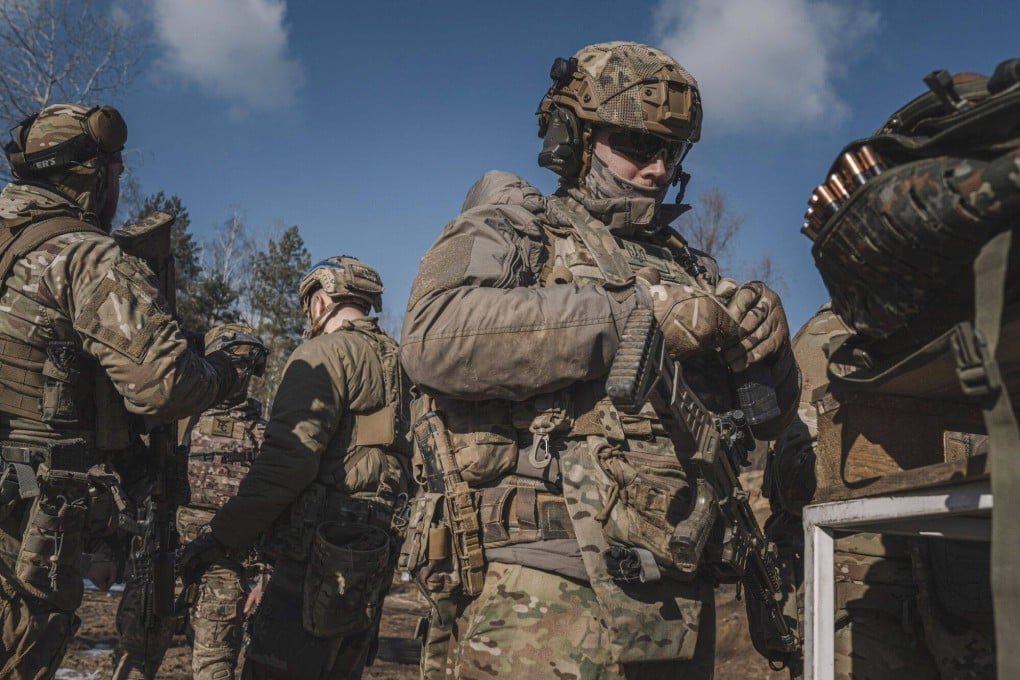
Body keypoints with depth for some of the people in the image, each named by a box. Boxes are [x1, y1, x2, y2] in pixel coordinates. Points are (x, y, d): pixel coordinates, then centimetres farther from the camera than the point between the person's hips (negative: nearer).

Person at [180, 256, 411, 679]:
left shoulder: (326, 352, -6)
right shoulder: (392, 362, 18)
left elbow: (289, 458, -16)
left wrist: (223, 534, -13)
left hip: (322, 555, -9)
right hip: (371, 556, 9)